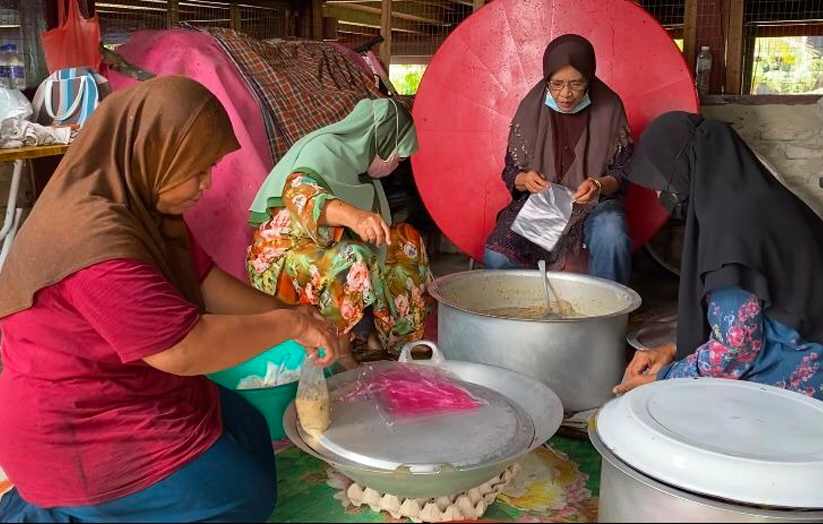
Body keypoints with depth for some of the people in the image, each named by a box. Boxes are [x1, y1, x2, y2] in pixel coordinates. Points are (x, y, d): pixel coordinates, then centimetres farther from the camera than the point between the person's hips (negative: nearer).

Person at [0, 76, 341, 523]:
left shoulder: (136, 206, 2)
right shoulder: (95, 237, -31)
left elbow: (205, 281, 5)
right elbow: (184, 348, -31)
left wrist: (291, 316, -4)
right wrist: (290, 323, -21)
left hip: (117, 398, 10)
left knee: (251, 433, 18)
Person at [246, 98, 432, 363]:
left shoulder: (357, 164, 9)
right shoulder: (324, 149, -17)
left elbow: (377, 232, 15)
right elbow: (299, 192, -40)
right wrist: (351, 213, -56)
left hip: (326, 251, 9)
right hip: (282, 259, -9)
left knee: (406, 241, 6)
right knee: (350, 262, -36)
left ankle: (380, 333, 5)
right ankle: (339, 353, -18)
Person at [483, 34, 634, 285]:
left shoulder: (609, 108, -5)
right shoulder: (532, 108, -3)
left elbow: (622, 171, 0)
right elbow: (510, 173, 3)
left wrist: (599, 185, -23)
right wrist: (525, 180, -22)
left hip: (595, 203, 0)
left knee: (613, 242, -34)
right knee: (496, 256, -25)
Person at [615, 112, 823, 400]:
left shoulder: (729, 220, -21)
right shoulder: (752, 199, 7)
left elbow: (736, 345, -20)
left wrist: (664, 378, -7)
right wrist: (676, 350, 10)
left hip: (794, 379, -9)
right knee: (641, 374, 8)